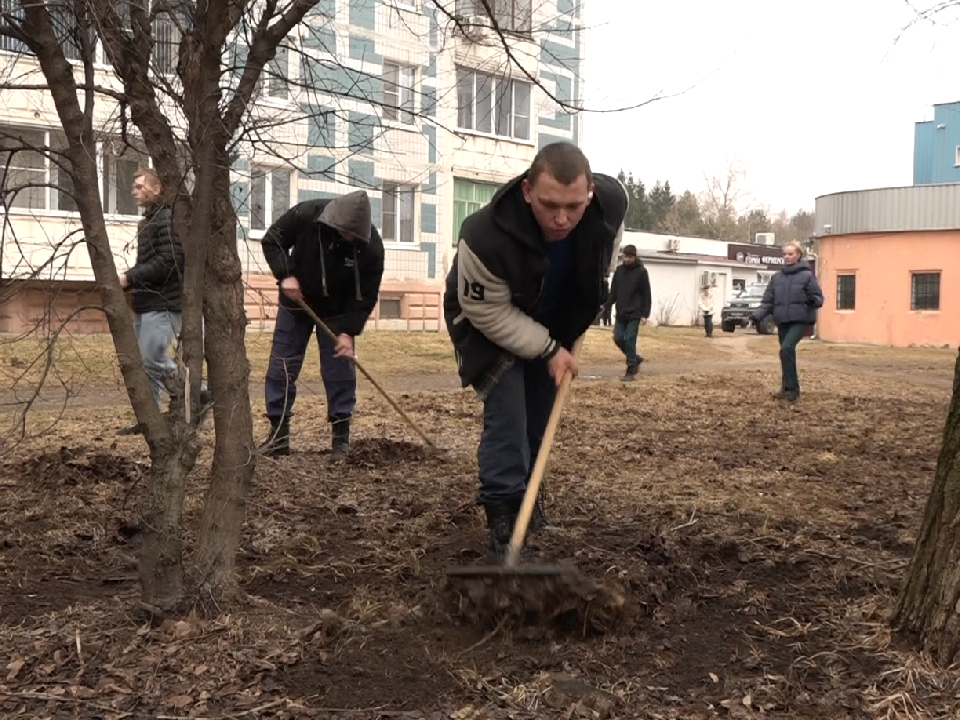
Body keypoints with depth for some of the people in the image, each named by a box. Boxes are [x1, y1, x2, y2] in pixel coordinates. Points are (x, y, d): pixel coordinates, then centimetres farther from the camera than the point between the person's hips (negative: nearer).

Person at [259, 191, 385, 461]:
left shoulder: (371, 246, -26)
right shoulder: (305, 215, -26)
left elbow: (365, 297, -20)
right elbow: (272, 241, -11)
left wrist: (349, 331, -29)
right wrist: (285, 275, -26)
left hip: (337, 312, -1)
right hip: (295, 303, 1)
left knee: (339, 373, -4)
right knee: (280, 368, 2)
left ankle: (341, 438, 6)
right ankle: (278, 434, 12)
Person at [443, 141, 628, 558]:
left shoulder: (612, 203, -28)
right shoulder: (486, 237, -43)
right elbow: (489, 314, -27)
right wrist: (548, 349, -27)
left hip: (553, 324, 5)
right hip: (491, 326, -5)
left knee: (540, 410, 13)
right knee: (506, 411, -15)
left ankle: (523, 488, 35)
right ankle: (502, 511, -6)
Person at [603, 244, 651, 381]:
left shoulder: (641, 272, -6)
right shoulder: (619, 270, 8)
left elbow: (646, 295, -6)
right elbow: (613, 292, 11)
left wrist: (645, 314, -12)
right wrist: (606, 306, -2)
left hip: (634, 314, -5)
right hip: (620, 313, 5)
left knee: (630, 341, -7)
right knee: (618, 339, 3)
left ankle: (631, 371, 0)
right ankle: (635, 358, 25)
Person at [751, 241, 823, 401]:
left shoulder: (807, 275, -2)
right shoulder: (777, 277, 11)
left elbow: (819, 297, -1)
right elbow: (768, 301, 11)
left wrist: (813, 301, -24)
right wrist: (758, 315, -5)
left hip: (800, 320, -5)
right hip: (782, 321, 5)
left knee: (787, 348, -22)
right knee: (786, 352, 10)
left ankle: (790, 388, -15)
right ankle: (789, 388, 22)